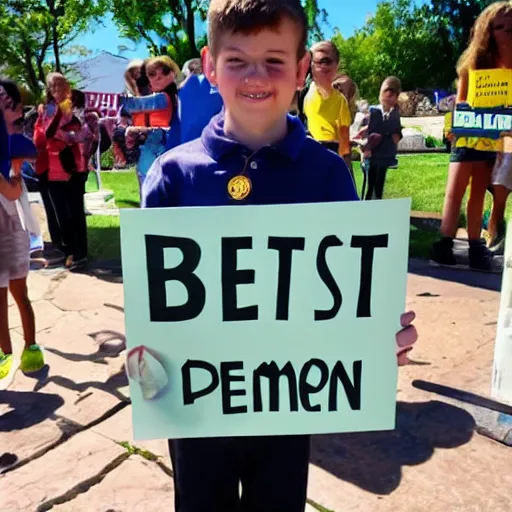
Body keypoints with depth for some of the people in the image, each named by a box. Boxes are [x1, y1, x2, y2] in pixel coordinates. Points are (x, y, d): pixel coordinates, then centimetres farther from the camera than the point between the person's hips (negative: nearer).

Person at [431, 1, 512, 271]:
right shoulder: (474, 60, 0)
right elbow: (461, 100, 3)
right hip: (469, 135, -1)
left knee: (478, 193, 6)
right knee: (455, 190, -7)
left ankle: (475, 245, 11)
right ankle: (445, 243, -5)